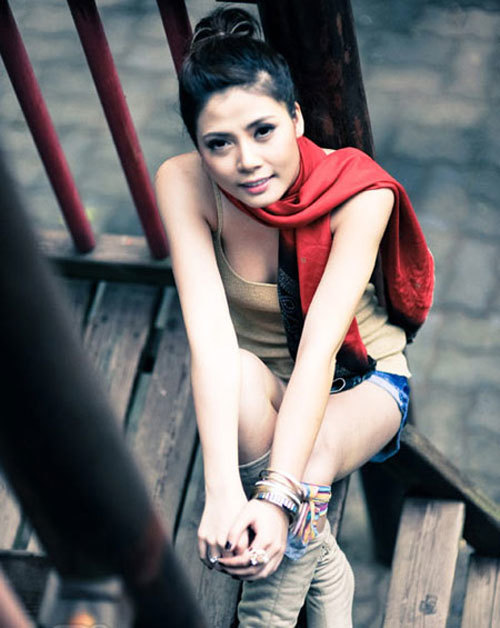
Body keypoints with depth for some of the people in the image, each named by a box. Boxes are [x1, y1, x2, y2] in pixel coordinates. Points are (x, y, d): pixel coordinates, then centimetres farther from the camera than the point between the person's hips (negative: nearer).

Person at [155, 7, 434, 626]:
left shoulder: (359, 193, -29)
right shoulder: (183, 185, -25)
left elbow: (319, 346, -37)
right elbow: (208, 330, -36)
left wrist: (279, 494, -49)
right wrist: (222, 491, -48)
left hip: (359, 377, -1)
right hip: (259, 380, 2)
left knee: (312, 461, -37)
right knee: (241, 377, -37)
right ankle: (327, 578, -16)